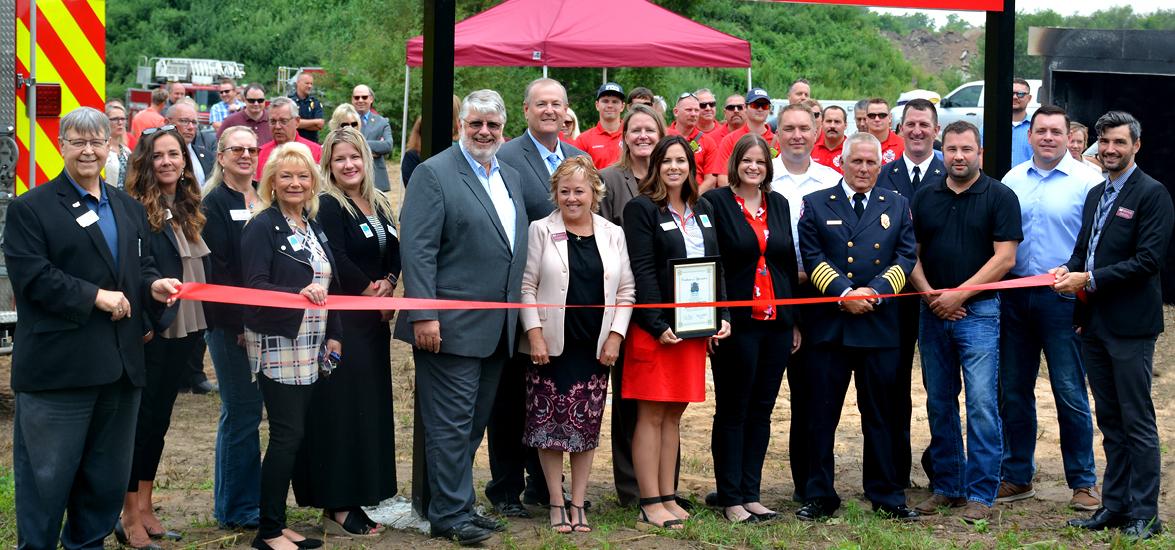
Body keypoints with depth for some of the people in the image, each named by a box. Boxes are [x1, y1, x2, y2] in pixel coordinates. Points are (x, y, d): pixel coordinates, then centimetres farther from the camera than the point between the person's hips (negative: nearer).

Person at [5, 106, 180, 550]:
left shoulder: (129, 208, 17)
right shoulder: (30, 209, -3)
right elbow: (31, 276, -13)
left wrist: (153, 284, -2)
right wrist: (95, 297, -18)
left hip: (121, 363, 6)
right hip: (58, 364, -6)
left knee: (109, 474, 14)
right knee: (47, 475, 0)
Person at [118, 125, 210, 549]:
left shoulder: (187, 209, 11)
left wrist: (201, 322, 13)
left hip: (182, 328, 7)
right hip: (149, 332, -7)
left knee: (159, 418, 13)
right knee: (140, 419, -1)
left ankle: (145, 509, 22)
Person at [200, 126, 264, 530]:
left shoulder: (266, 200, 13)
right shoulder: (214, 204, -6)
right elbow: (218, 269, -12)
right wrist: (241, 323, -17)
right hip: (230, 325, -6)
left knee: (249, 410, 11)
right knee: (241, 412, -3)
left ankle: (252, 499, 20)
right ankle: (235, 508, 7)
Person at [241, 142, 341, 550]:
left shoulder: (313, 228, 14)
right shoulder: (263, 226, -8)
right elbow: (254, 286, -17)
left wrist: (333, 336, 13)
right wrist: (298, 294, -31)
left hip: (310, 347, 7)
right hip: (277, 344, -7)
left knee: (294, 435, 7)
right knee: (288, 435, -9)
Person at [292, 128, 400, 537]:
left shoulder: (379, 206, 13)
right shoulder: (327, 207, -9)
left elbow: (394, 254, 12)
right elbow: (337, 261, -18)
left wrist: (387, 285, -7)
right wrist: (372, 291, -8)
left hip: (374, 319, 8)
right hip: (340, 319, -8)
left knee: (371, 406, 9)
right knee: (341, 409, -5)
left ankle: (356, 497, 17)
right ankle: (336, 508, 0)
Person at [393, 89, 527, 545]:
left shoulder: (511, 177, 16)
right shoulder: (434, 174, -8)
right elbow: (417, 248, -14)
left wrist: (518, 314, 14)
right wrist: (424, 315, -20)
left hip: (497, 329, 7)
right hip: (452, 326, -7)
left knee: (474, 422, 14)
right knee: (451, 423, -2)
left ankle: (459, 505, 23)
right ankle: (451, 514, 6)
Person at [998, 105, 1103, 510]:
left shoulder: (1087, 181, -4)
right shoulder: (1012, 181, 10)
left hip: (1062, 298, -5)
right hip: (1015, 297, 5)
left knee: (1070, 393, -2)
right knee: (1013, 391, 10)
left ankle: (1083, 483, 8)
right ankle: (1017, 477, 21)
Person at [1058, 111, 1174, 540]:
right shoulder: (1095, 194, 17)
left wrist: (1090, 279, -18)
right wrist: (1069, 270, -1)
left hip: (1130, 325, -8)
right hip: (1095, 324, 8)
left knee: (1137, 422, -2)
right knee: (1110, 421, 13)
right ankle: (1114, 506, 21)